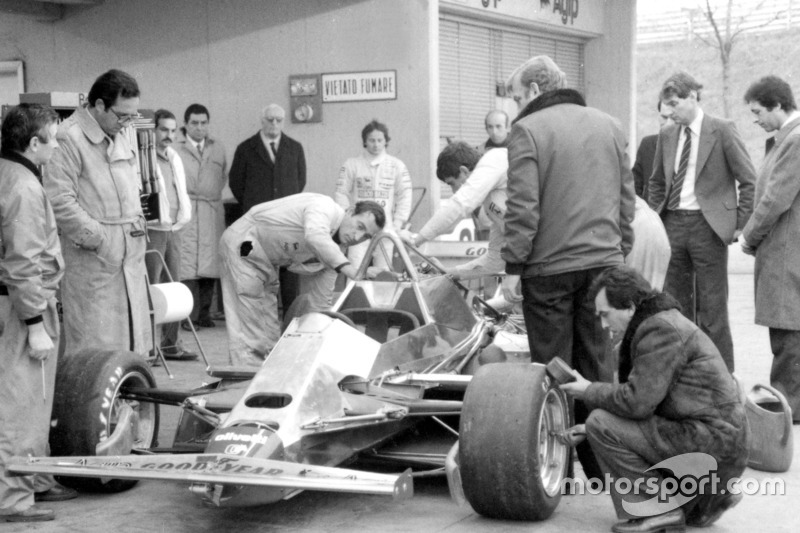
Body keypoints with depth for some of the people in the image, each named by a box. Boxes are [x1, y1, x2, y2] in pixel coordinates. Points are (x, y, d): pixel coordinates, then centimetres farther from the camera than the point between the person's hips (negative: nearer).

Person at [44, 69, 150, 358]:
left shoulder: (120, 136, 15)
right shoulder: (69, 138, -13)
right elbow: (59, 200, -18)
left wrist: (137, 220, 12)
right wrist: (97, 236, -15)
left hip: (130, 253, 8)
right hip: (92, 257, -8)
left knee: (134, 337, 11)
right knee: (94, 343, -4)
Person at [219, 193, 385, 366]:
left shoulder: (334, 250, 0)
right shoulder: (324, 207, -24)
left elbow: (318, 304, 4)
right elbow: (314, 236, -49)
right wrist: (349, 268, -58)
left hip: (265, 260, 9)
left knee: (269, 330, 9)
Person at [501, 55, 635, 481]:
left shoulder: (529, 129, -7)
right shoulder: (610, 126, 12)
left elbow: (523, 206, -13)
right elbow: (627, 197, 13)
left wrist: (513, 267, -8)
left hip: (550, 266, -5)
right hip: (603, 262, 5)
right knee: (598, 363, 11)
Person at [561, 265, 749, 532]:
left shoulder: (661, 328, -15)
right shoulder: (661, 323, 17)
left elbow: (637, 401, -22)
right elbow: (646, 400, 20)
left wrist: (590, 392, -6)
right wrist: (591, 430, 13)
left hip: (710, 444, -10)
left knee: (601, 423, -13)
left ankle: (658, 509, -7)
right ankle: (708, 500, 15)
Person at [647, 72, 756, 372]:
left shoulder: (722, 131, -6)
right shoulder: (666, 135, 10)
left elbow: (749, 181, -4)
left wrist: (740, 225, -7)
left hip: (707, 224, -5)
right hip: (672, 223, 5)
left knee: (712, 306, -1)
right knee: (675, 303, 9)